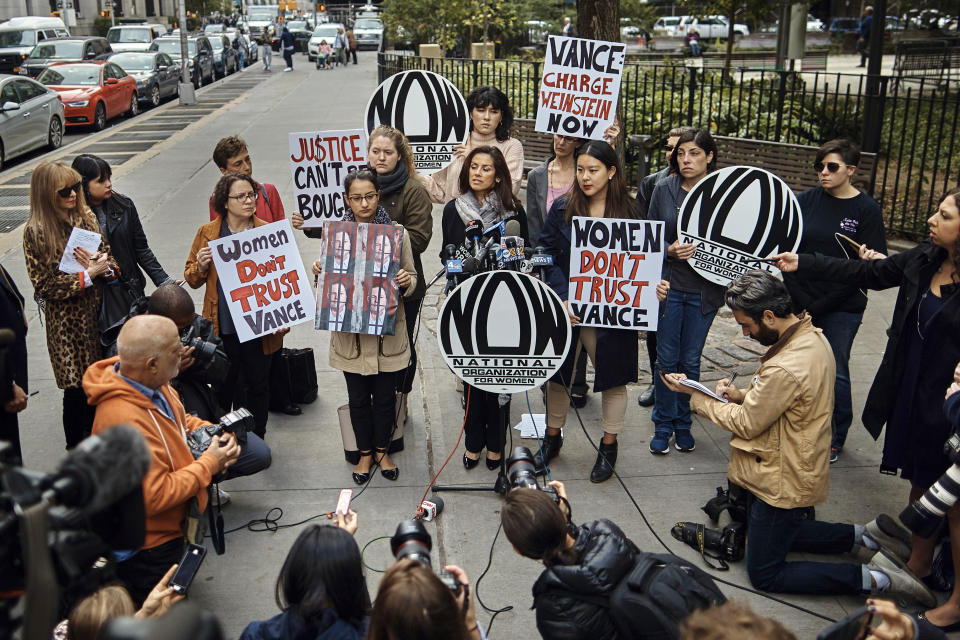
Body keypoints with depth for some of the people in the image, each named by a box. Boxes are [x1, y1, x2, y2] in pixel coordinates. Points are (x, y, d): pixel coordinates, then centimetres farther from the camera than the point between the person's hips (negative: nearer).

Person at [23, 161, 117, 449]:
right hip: (67, 321, -5)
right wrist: (88, 275, -18)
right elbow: (44, 285, -12)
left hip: (98, 312, 5)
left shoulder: (87, 217, 5)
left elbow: (109, 260, 11)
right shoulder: (36, 231, -11)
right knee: (77, 391, 2)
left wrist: (102, 266, -12)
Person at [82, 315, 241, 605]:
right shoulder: (124, 420, -37)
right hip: (146, 550, -9)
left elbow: (179, 418, 13)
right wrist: (209, 463, -23)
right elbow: (154, 497, -33)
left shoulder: (153, 385, -9)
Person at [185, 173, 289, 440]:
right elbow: (191, 279, 11)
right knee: (223, 387, 9)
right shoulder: (208, 233, 3)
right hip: (221, 327, 1)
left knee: (258, 385, 9)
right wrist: (201, 266, -12)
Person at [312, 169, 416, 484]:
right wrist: (318, 272, -14)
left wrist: (407, 282, -18)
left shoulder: (396, 232, -2)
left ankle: (383, 450, 33)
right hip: (350, 330, 0)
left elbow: (411, 278, 5)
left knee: (385, 395, 11)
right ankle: (365, 453, 33)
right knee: (358, 397, 13)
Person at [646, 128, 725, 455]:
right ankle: (663, 425, 20)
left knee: (690, 360, 9)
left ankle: (683, 424, 25)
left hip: (705, 289, 0)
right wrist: (670, 250, -14)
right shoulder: (664, 189, 1)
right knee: (666, 358, 6)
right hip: (669, 284, 1)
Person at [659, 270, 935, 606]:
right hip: (798, 470, 10)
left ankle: (873, 578, 2)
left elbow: (745, 424, -20)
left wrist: (693, 394, -10)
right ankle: (858, 537, 22)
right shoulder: (813, 336, -3)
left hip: (782, 484, -10)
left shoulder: (786, 369, -33)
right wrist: (743, 394, -5)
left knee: (764, 575, 4)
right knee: (777, 535, 30)